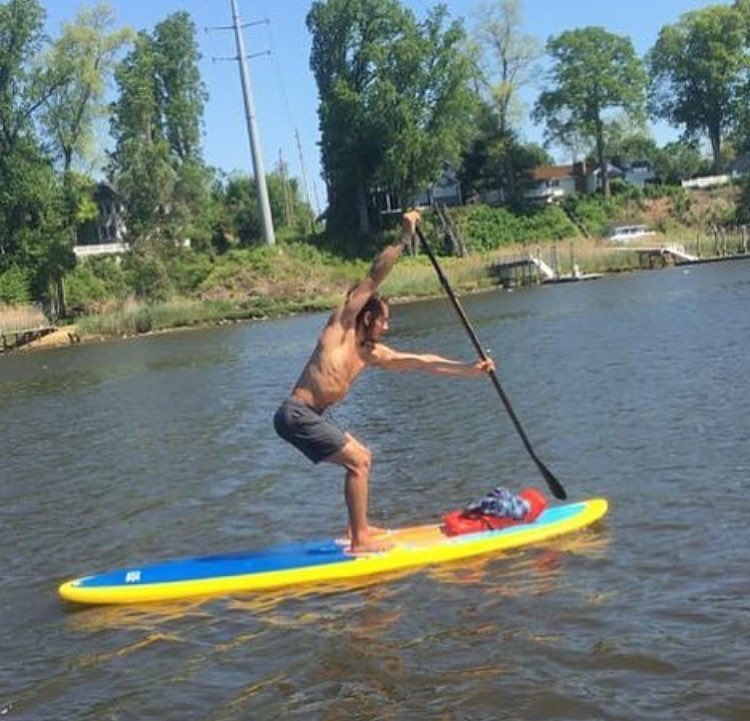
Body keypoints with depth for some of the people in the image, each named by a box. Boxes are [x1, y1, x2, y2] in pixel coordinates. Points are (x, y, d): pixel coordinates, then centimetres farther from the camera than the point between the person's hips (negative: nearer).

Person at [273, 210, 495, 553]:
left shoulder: (372, 354, 14)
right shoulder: (341, 324, -5)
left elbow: (420, 361, 17)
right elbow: (374, 276, -11)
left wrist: (468, 369, 17)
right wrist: (404, 238, -12)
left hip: (309, 417, 10)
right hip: (295, 414, -10)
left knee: (361, 457, 19)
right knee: (357, 461, -11)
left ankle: (358, 528, 25)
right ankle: (360, 541, -8)